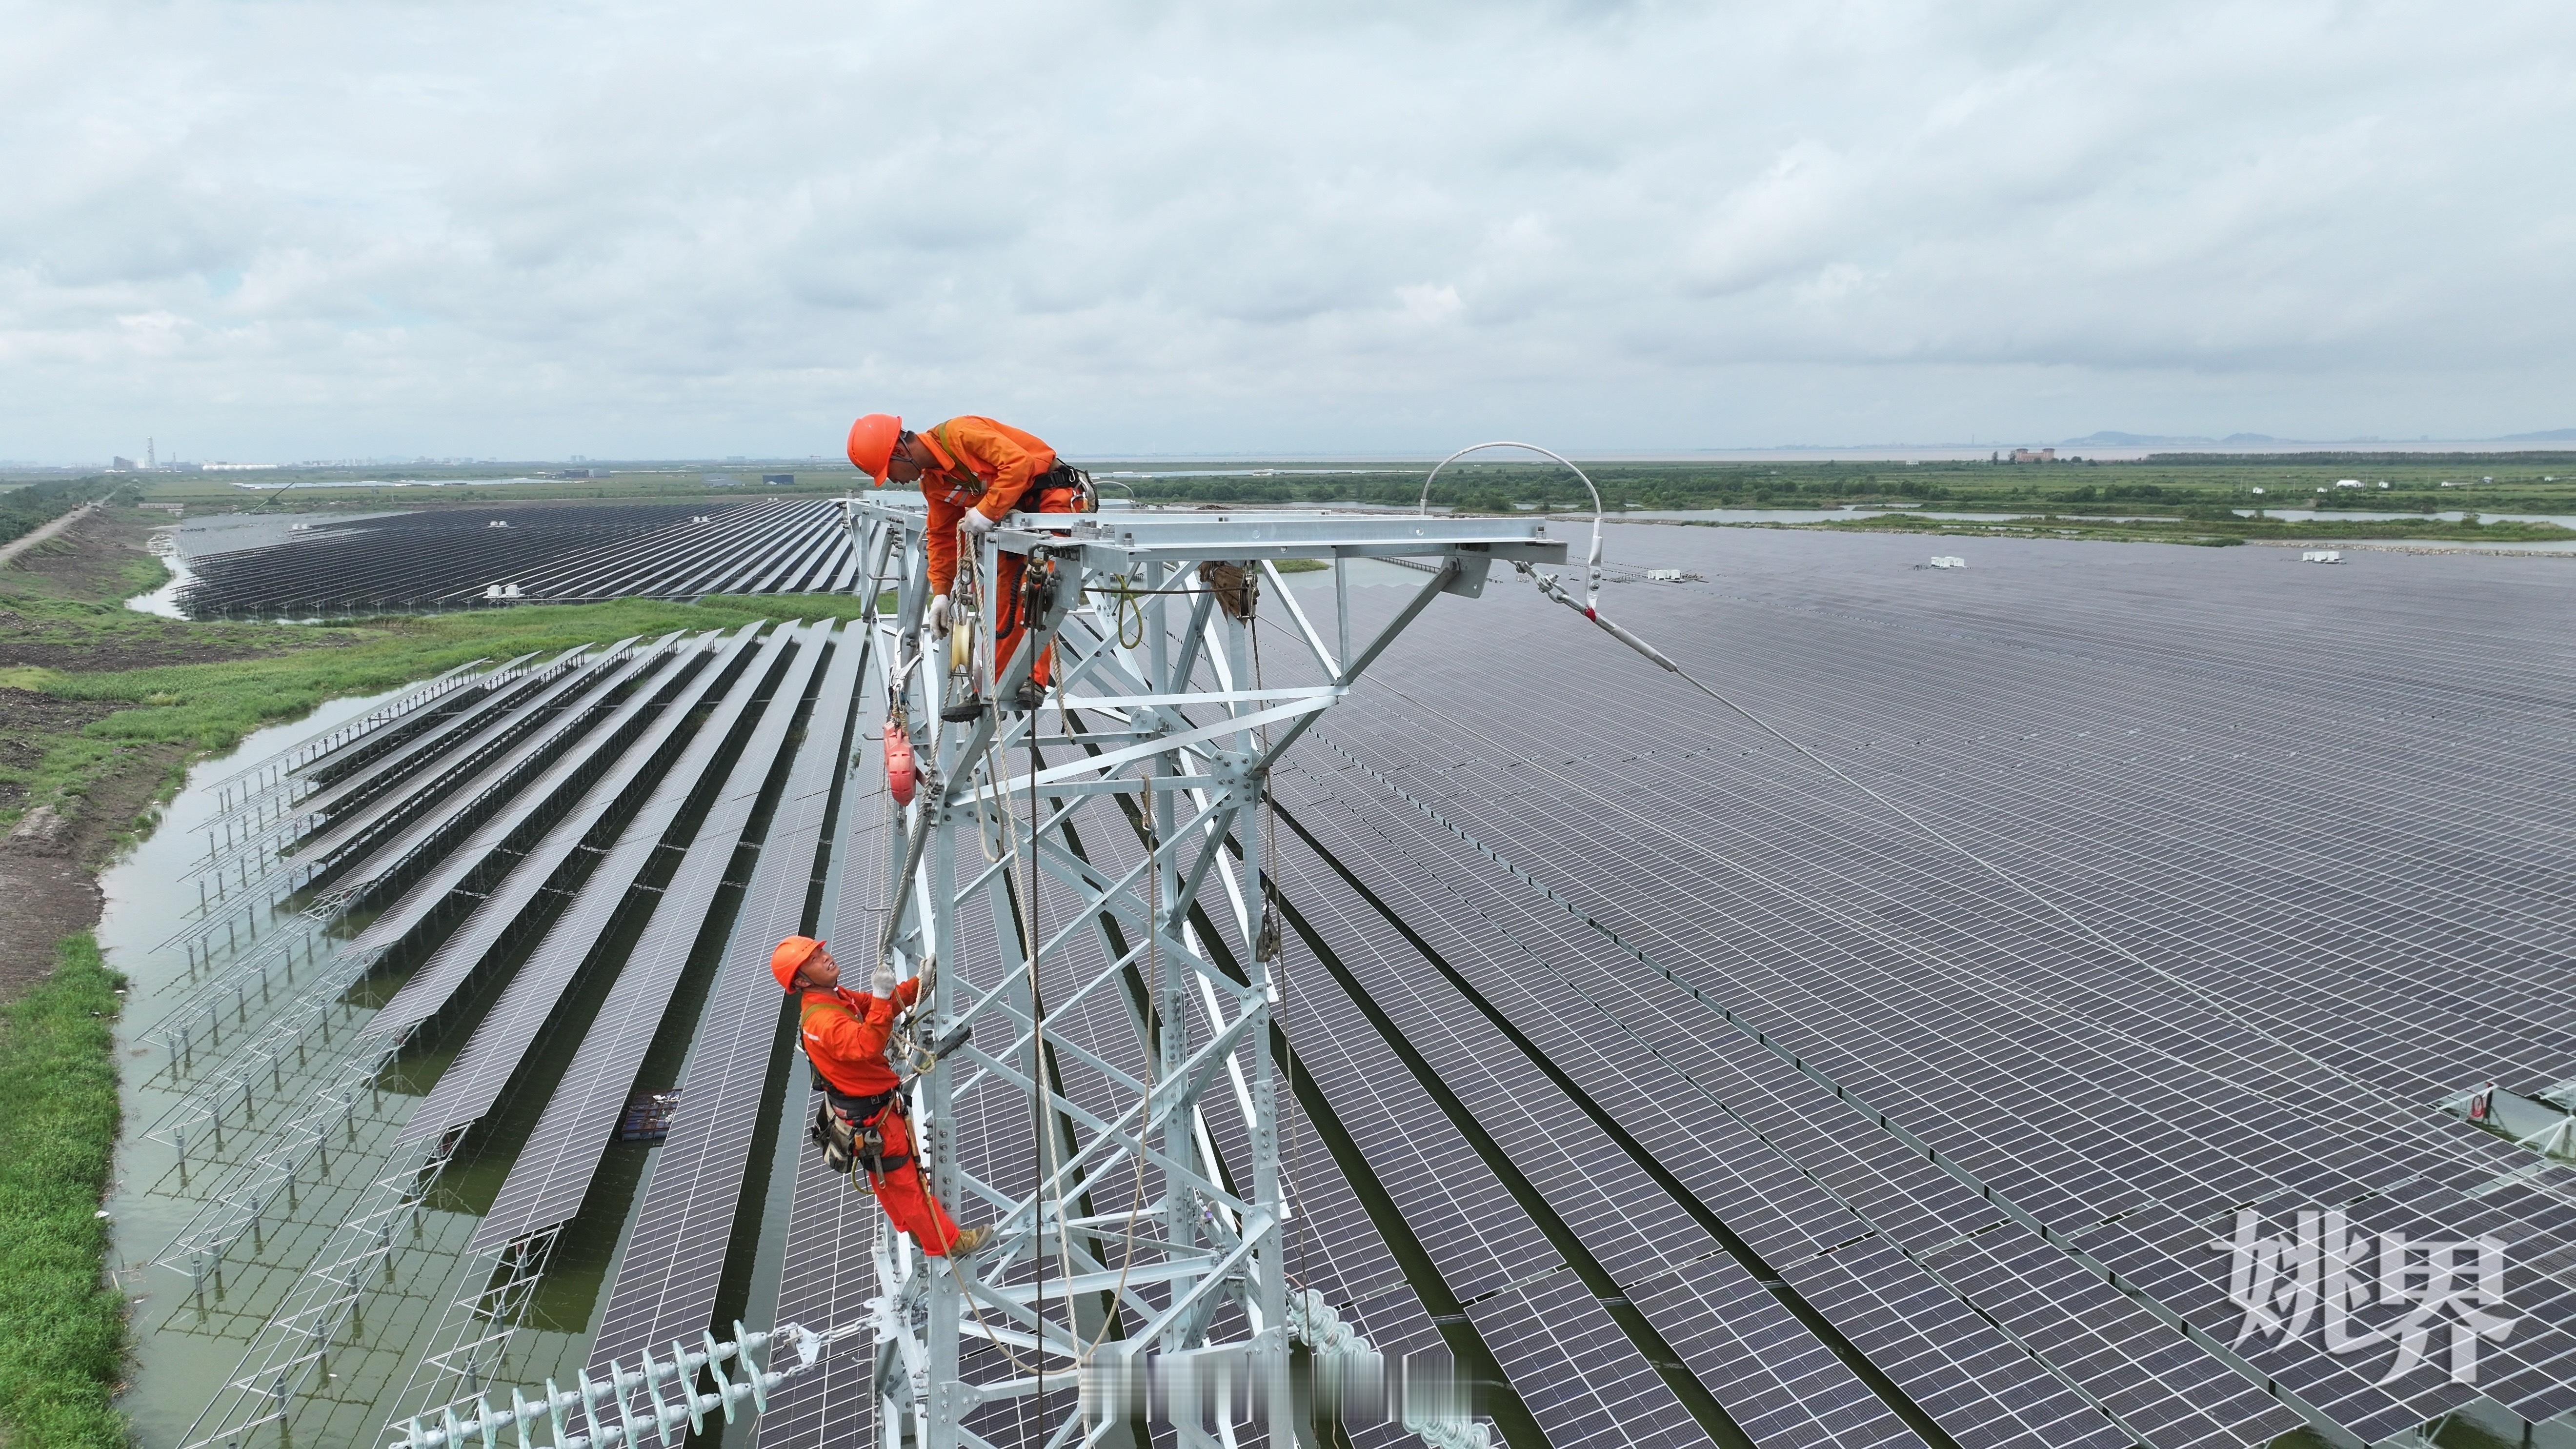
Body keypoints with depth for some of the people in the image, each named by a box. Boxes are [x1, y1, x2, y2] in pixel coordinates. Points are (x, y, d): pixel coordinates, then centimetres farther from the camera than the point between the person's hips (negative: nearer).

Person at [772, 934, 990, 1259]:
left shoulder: (836, 997, -1)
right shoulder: (822, 1020, -32)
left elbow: (888, 1004, 2)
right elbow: (867, 1047, -46)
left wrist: (919, 983, -14)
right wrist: (881, 996, -50)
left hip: (871, 1106, 10)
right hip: (870, 1117, -10)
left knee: (886, 1177, 28)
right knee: (905, 1180, 6)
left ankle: (910, 1226, 47)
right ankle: (945, 1242, 20)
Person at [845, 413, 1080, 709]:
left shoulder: (959, 433, -21)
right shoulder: (931, 482, 6)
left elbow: (1018, 463, -29)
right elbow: (943, 536, 13)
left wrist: (986, 512, -27)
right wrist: (940, 592, 8)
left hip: (1052, 497, -9)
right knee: (1001, 603, 8)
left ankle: (1036, 681, -15)